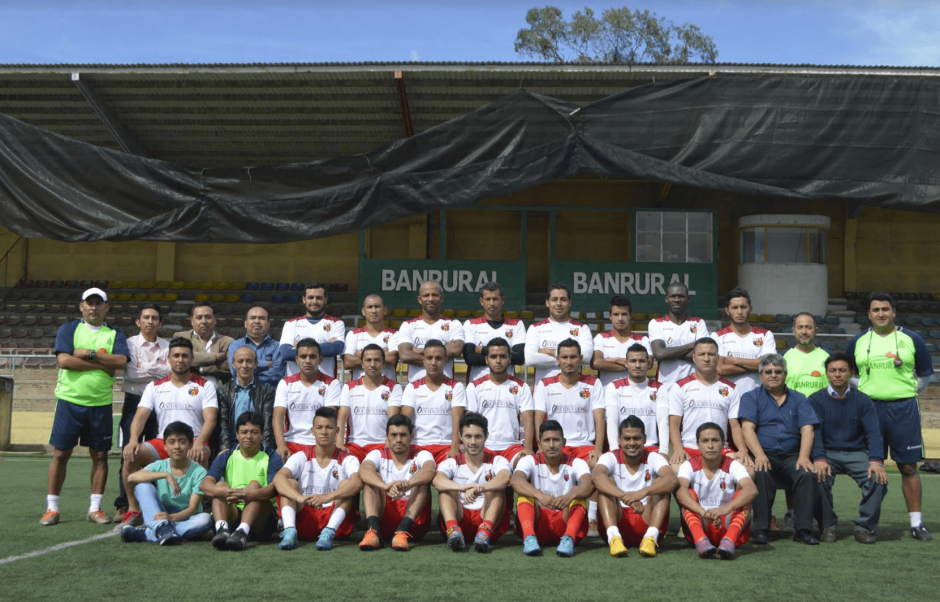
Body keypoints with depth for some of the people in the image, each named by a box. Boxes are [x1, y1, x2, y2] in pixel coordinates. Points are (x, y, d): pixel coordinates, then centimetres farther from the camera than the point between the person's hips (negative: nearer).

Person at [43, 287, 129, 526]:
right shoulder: (68, 329, 4)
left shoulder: (115, 334, 8)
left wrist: (89, 354, -14)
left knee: (100, 455, 3)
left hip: (101, 404, 2)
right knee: (60, 453, 1)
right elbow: (63, 360, -11)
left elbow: (121, 361, -9)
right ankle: (51, 508, 11)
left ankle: (95, 508, 12)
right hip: (69, 401, -1)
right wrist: (102, 365, -11)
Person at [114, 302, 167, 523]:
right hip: (135, 401, -2)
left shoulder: (167, 347, 9)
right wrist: (157, 370, -5)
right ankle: (124, 505, -2)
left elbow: (170, 372, -4)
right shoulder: (130, 344, 3)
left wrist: (144, 368, -6)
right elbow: (131, 373, -9)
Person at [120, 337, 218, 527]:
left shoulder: (205, 386, 6)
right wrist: (133, 440, -19)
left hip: (194, 442, -3)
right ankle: (133, 511, -15)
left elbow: (210, 418, -7)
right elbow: (140, 416, 3)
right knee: (131, 454, -24)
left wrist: (199, 442, -27)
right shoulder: (155, 387, 14)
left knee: (198, 456, -38)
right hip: (163, 442, 3)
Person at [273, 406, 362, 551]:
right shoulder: (301, 457, 5)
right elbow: (278, 478, -16)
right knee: (290, 483, -15)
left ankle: (329, 532, -36)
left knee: (346, 484, -20)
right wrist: (299, 497, -37)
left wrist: (328, 497, -41)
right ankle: (290, 531, -35)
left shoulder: (347, 460, 1)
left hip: (334, 518, -1)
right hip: (305, 521, 1)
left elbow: (357, 483, -23)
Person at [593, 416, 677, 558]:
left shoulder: (653, 458, 1)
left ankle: (651, 537, -33)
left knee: (661, 483, -17)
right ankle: (613, 537, -35)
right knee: (606, 482, -19)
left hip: (646, 521, 0)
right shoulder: (611, 458, -1)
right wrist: (625, 496, -44)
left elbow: (671, 479, -23)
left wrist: (643, 492, -42)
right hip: (617, 521, 0)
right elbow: (596, 476, -27)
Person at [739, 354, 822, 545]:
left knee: (808, 474, -29)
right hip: (764, 454, -2)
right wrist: (759, 455, -21)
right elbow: (748, 428, -3)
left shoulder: (798, 399, 18)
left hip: (791, 456, 2)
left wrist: (803, 457, -13)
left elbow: (807, 429, 6)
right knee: (761, 473, -35)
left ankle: (803, 529, -22)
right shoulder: (752, 398, 12)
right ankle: (760, 529, -28)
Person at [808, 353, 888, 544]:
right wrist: (819, 459, -29)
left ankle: (865, 527, -7)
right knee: (819, 477, -32)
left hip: (857, 453, 2)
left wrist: (876, 461, -23)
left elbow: (873, 432, -4)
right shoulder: (816, 400, 2)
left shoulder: (863, 400, 7)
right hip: (828, 453, -1)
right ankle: (828, 527, -10)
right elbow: (814, 432, -10)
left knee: (879, 478, -26)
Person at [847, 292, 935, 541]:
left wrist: (908, 391, 4)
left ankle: (916, 523, 6)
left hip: (903, 409, -1)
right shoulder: (858, 342, 8)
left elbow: (926, 374, 13)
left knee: (908, 467, 0)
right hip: (869, 408, 1)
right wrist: (865, 389, 4)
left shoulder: (911, 339, 4)